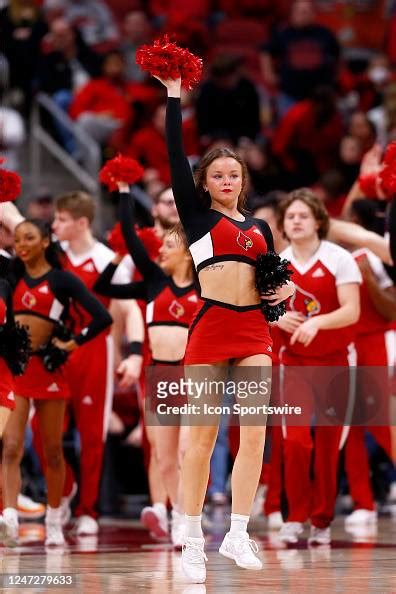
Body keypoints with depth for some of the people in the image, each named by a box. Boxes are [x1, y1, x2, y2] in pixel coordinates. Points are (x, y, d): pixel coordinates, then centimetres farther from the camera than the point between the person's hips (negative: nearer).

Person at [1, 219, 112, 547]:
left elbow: (102, 317, -7)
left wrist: (73, 343, -5)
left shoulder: (62, 280, -2)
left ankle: (54, 523, 18)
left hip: (46, 368, -2)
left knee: (52, 450, 7)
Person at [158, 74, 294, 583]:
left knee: (255, 433, -6)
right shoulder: (196, 213, 7)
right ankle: (193, 540, 2)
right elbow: (175, 155, 0)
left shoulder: (259, 226, 18)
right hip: (211, 326, -4)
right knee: (203, 436, -3)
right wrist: (174, 96, 0)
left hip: (254, 329, 4)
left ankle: (237, 534, -3)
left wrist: (287, 287, 1)